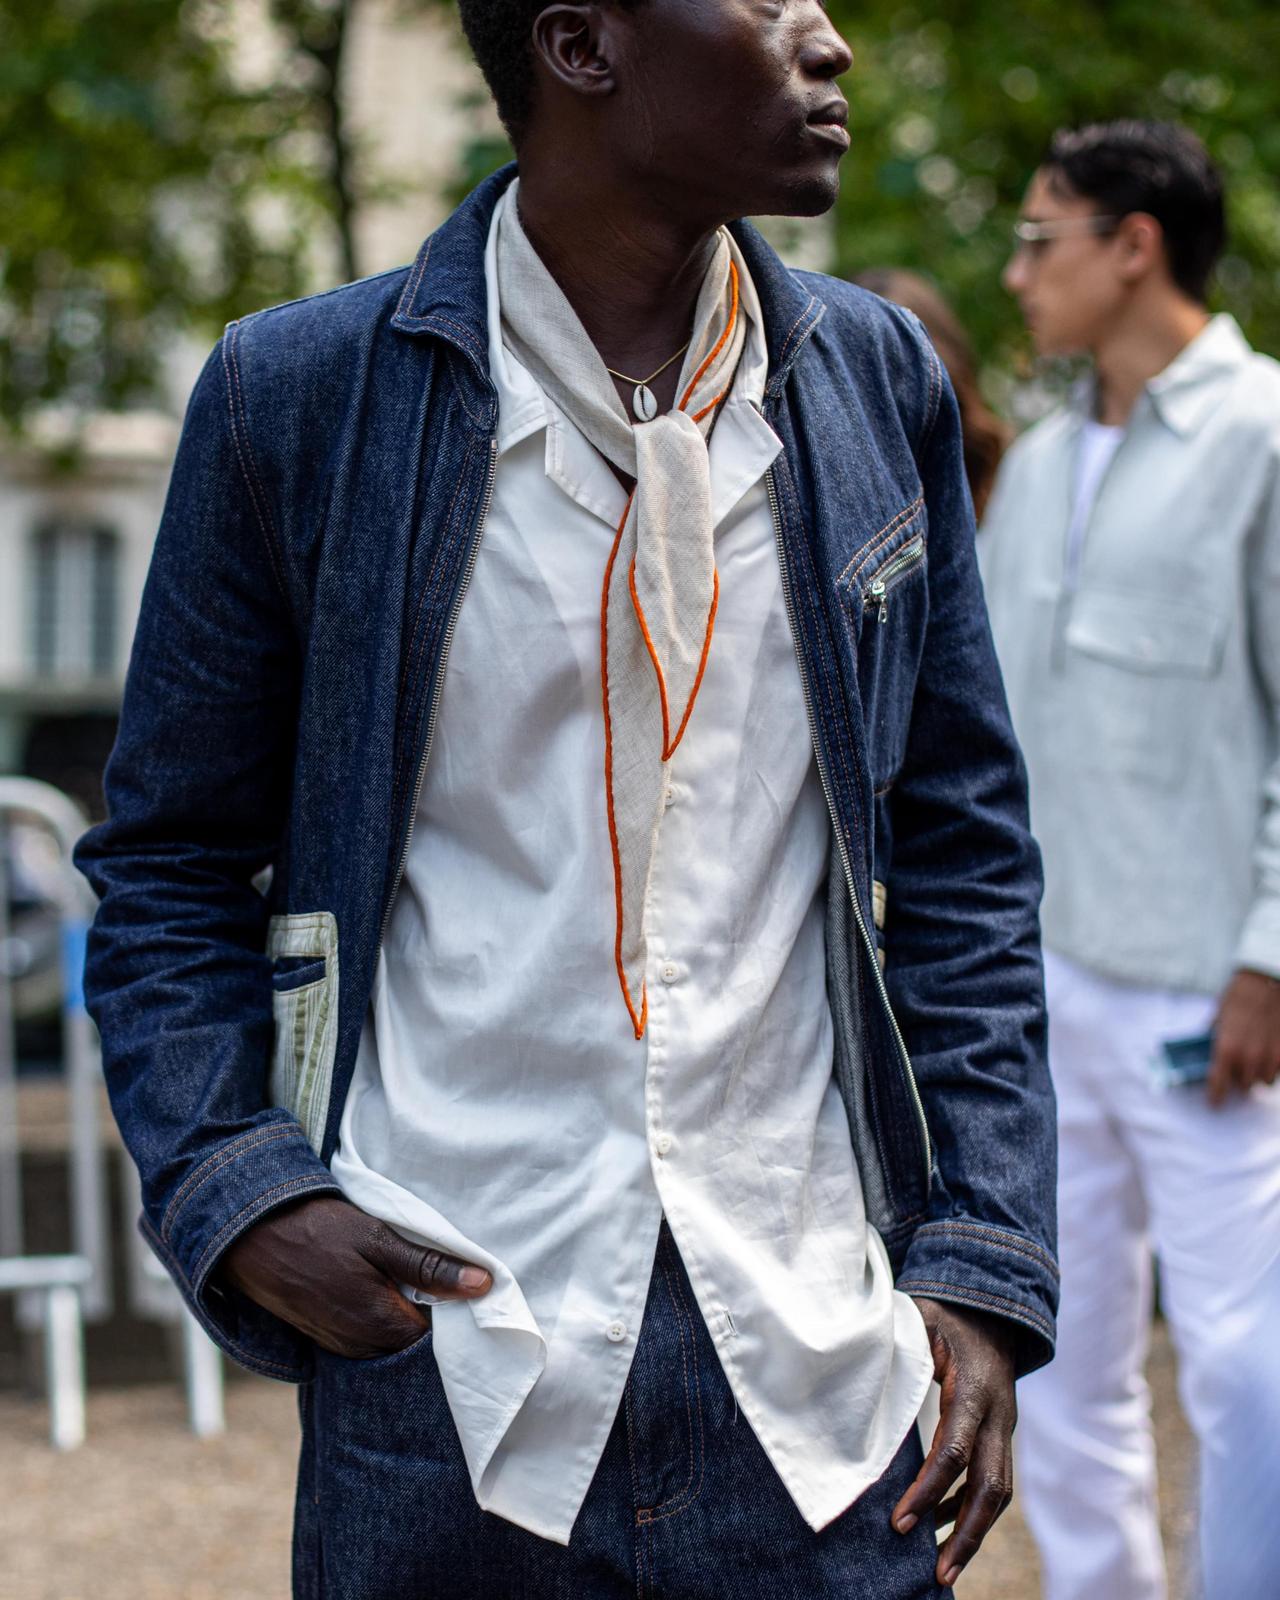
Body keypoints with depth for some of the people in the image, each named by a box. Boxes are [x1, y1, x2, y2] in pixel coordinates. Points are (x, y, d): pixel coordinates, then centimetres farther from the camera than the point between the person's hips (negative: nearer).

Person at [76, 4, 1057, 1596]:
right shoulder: (294, 395, -3)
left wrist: (983, 1258, 2)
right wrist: (232, 1191, -10)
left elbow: (963, 856, 9)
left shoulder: (879, 382, 5)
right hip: (440, 1377, -2)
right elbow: (170, 868, 4)